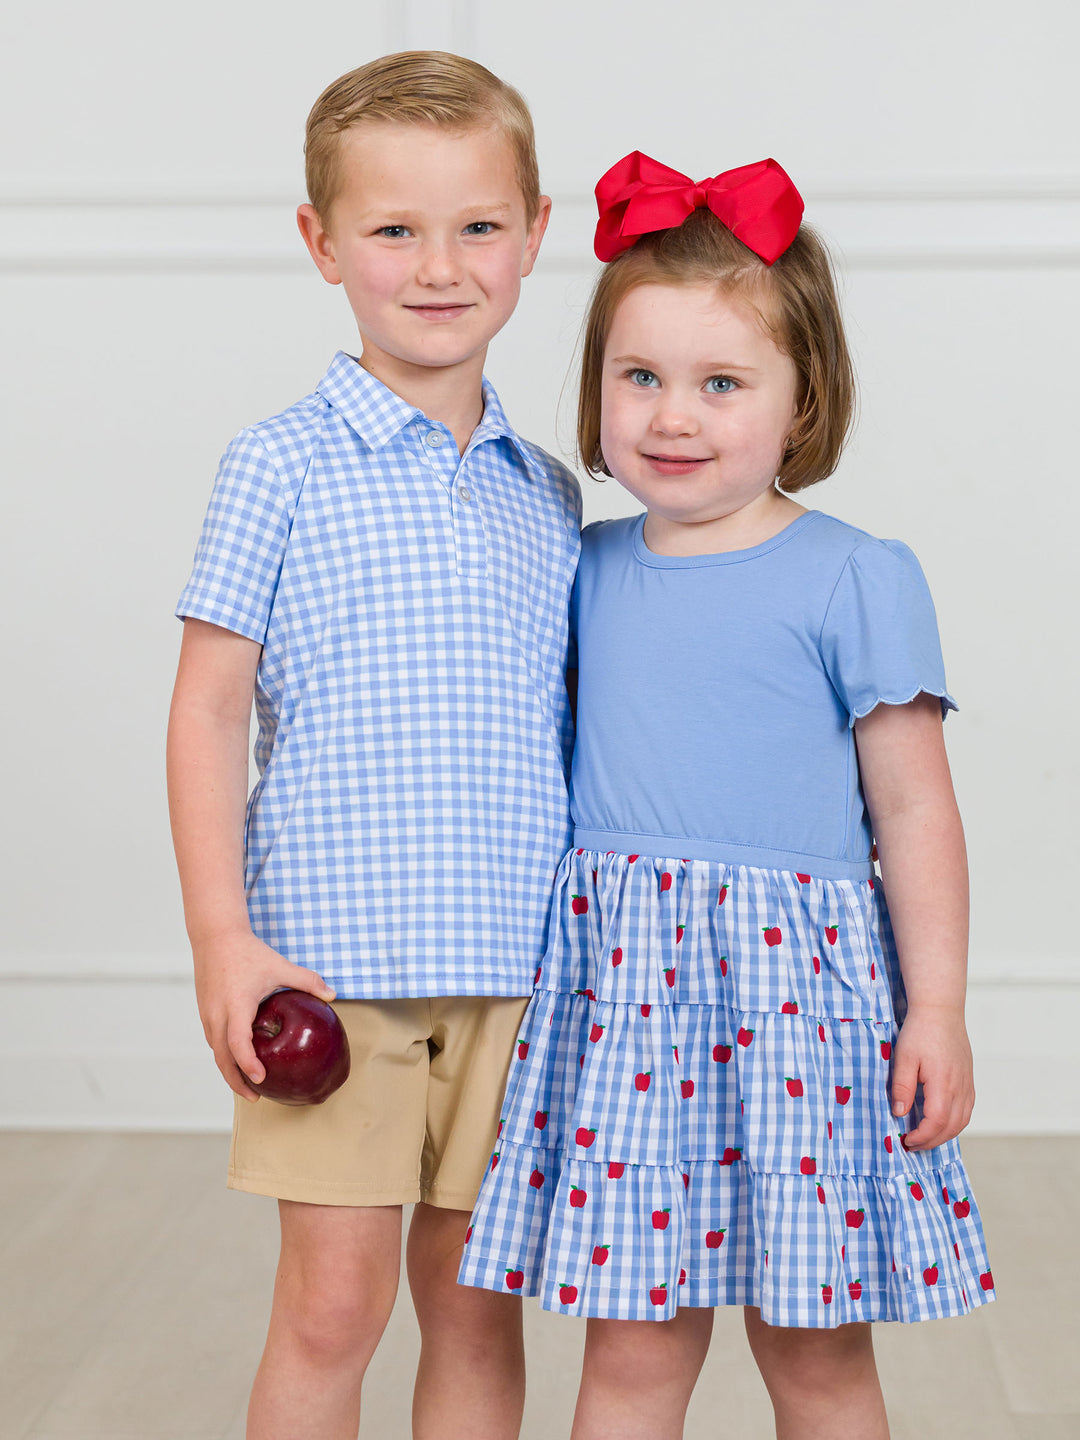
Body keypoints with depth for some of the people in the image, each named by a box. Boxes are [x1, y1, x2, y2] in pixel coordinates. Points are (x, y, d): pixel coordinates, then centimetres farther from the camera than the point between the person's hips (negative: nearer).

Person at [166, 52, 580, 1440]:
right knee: (330, 1303, 2)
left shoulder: (548, 497, 10)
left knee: (479, 1307, 11)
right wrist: (224, 939, -10)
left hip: (517, 969, 4)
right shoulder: (281, 464, -2)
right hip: (330, 963, -3)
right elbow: (208, 711, -3)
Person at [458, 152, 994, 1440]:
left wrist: (936, 1006, -4)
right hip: (617, 988, 3)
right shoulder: (587, 573, 9)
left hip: (793, 987, -3)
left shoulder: (857, 580, -4)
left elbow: (914, 810, -2)